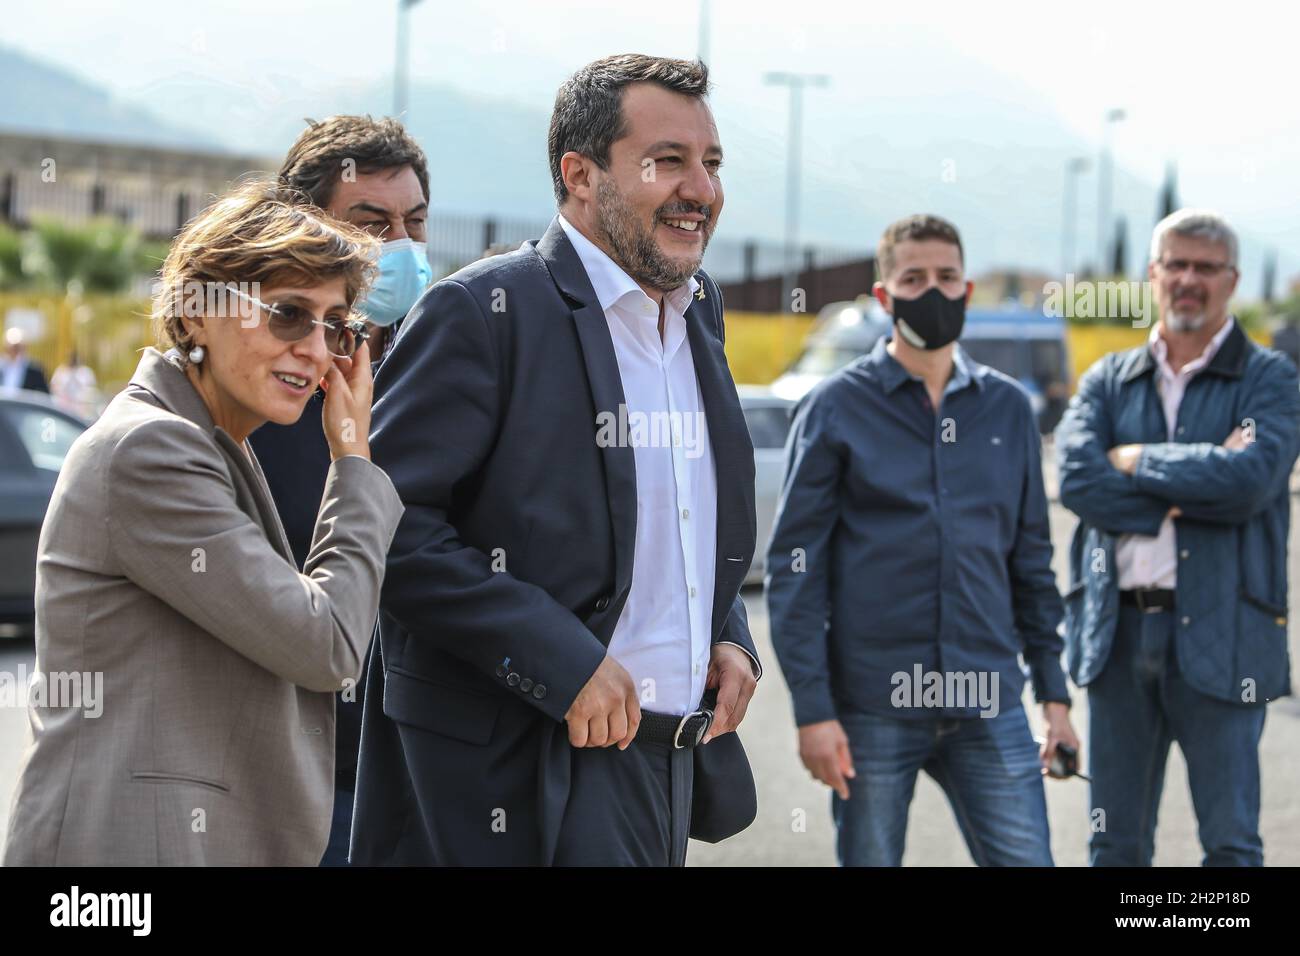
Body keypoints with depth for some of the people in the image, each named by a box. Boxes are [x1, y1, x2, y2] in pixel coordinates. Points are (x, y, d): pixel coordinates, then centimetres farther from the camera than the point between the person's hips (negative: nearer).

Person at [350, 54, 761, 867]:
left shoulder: (701, 310, 13)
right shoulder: (483, 312, -11)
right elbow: (390, 522, -18)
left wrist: (729, 638, 8)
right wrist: (562, 663, -21)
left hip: (679, 762, 7)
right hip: (533, 779, -7)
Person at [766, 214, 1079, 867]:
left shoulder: (1007, 408, 11)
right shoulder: (838, 408, 0)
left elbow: (1031, 557, 16)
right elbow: (794, 567, -3)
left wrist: (1053, 690, 11)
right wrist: (812, 708, -10)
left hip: (989, 708, 3)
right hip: (873, 709, -3)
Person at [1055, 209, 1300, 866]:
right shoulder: (1107, 381, 12)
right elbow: (1076, 478, -6)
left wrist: (1136, 459, -7)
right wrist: (1195, 491, -13)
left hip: (1218, 634, -3)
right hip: (1119, 632, 3)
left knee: (1230, 842, 0)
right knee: (1116, 842, 10)